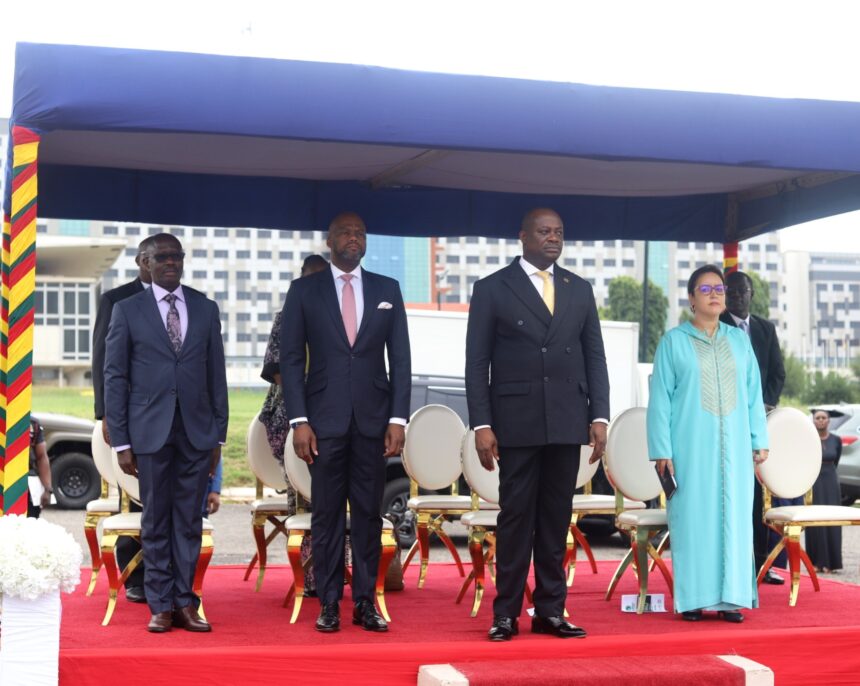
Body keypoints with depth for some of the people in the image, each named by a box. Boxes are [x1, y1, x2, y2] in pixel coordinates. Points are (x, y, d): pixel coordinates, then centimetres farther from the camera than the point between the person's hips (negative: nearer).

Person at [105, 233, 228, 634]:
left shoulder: (205, 309, 9)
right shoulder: (127, 310, 3)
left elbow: (217, 375, 10)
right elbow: (115, 377, 2)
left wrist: (218, 435, 6)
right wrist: (120, 441, -3)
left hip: (196, 431, 2)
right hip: (150, 431, -2)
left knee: (189, 521, 5)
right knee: (156, 522, 4)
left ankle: (184, 602, 11)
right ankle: (161, 606, 11)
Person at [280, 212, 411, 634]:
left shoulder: (387, 290, 10)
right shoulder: (304, 291, 6)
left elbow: (400, 358, 8)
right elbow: (291, 358, 2)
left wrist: (398, 418, -1)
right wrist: (299, 420, -6)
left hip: (373, 420, 1)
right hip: (325, 420, -1)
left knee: (369, 514, 3)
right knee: (327, 515, 1)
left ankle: (365, 603, 9)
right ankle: (328, 605, 8)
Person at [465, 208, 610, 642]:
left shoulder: (579, 290, 13)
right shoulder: (492, 289, 2)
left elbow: (595, 356, 12)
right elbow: (477, 362, -1)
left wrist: (599, 415, 3)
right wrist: (481, 424, -8)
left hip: (567, 422, 3)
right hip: (517, 421, -3)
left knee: (557, 519, 7)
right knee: (515, 518, 0)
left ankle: (550, 610, 14)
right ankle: (506, 614, 7)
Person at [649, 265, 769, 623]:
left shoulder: (740, 340, 12)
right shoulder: (673, 341, 2)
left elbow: (753, 394, 12)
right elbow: (660, 399, -1)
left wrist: (759, 440, 4)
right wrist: (662, 450, -7)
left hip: (733, 446, 3)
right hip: (691, 446, -3)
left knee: (734, 516, 2)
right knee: (693, 516, -2)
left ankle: (730, 597, 7)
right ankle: (693, 598, 3)